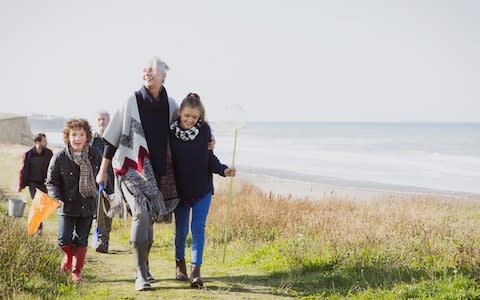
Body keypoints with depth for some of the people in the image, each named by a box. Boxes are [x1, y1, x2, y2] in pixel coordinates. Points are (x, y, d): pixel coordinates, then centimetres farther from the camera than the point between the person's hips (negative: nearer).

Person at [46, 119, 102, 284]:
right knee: (64, 239, -7)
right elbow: (51, 182, -3)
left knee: (81, 241, 5)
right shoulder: (59, 157, -10)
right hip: (67, 205, -1)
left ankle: (76, 272, 21)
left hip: (87, 205, 1)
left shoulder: (95, 155, -4)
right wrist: (56, 198, -17)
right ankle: (69, 255, 28)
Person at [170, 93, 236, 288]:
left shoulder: (204, 130, -8)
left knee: (198, 228, -7)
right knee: (181, 229, 11)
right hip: (180, 190, 0)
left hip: (202, 189, 0)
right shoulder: (171, 132, -12)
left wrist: (223, 170, -14)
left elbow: (209, 157, 2)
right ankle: (180, 263, 34)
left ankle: (196, 270, -9)